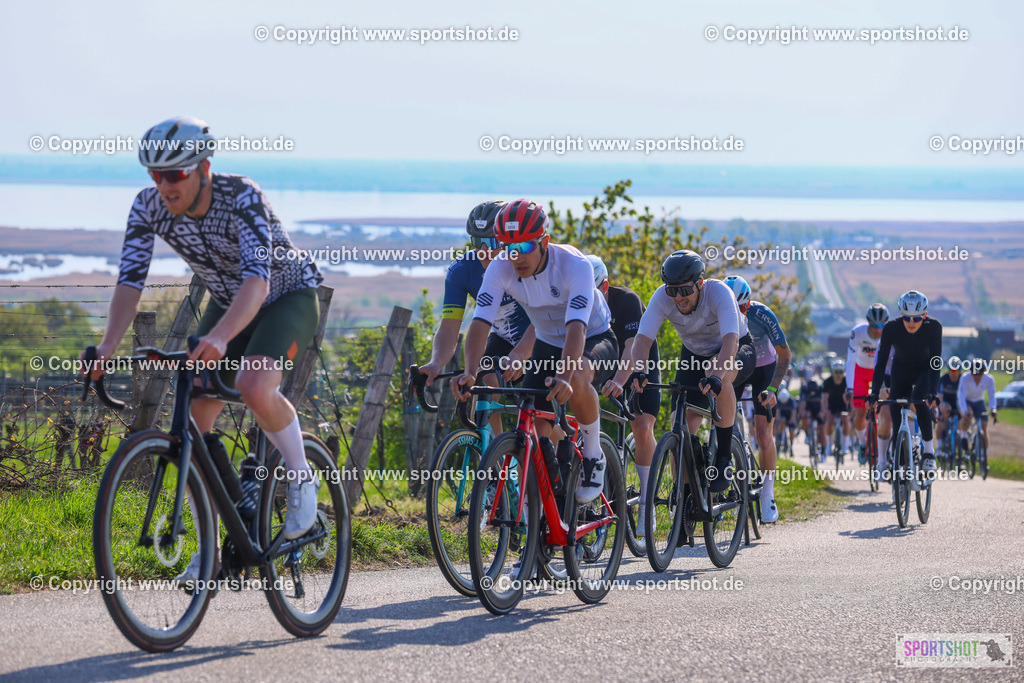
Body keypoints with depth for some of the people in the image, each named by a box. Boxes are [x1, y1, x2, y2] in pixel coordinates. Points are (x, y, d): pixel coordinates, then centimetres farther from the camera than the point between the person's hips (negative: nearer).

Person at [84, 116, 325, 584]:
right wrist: (109, 345, -39)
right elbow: (131, 278, -23)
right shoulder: (149, 208, -18)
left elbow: (257, 280, -46)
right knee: (195, 416, -6)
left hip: (289, 295, -6)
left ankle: (302, 478, -6)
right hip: (227, 301, 6)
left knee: (255, 389, -33)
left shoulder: (241, 198, -34)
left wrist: (220, 338, -62)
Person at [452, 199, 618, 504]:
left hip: (595, 340, -4)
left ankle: (593, 455, -15)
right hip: (547, 344, 4)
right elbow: (480, 324, -29)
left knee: (577, 378, -38)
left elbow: (576, 328, -43)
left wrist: (564, 377, -60)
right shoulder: (500, 269, -21)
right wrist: (470, 373, -48)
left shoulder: (574, 265, -32)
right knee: (533, 426, -13)